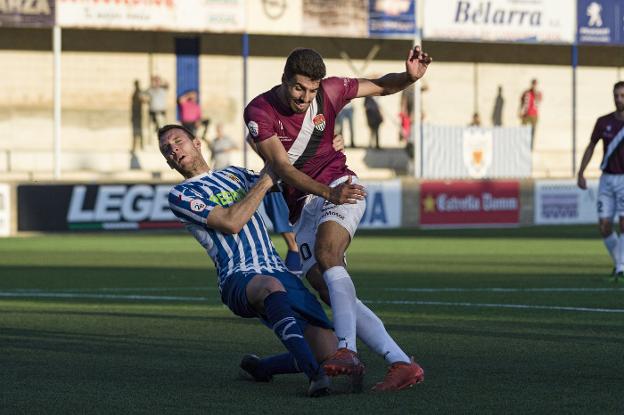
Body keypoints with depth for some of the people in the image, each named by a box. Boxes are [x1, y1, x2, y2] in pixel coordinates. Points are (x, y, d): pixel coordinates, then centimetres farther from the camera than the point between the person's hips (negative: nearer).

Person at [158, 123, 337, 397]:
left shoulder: (235, 174, 26)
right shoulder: (180, 196, 8)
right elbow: (231, 222, -6)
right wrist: (264, 182, 0)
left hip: (279, 271, 6)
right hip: (239, 279, -6)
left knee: (329, 353, -11)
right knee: (271, 286, -44)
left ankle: (259, 366, 17)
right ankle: (316, 376, -54)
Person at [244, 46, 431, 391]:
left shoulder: (329, 92, -4)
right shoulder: (259, 112, -8)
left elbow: (380, 87, 13)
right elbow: (282, 168, -17)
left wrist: (410, 76, -10)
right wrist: (328, 193, -32)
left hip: (340, 186, -2)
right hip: (302, 206, 2)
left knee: (326, 253, -33)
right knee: (331, 292, -12)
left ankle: (347, 351, -48)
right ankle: (402, 364, -16)